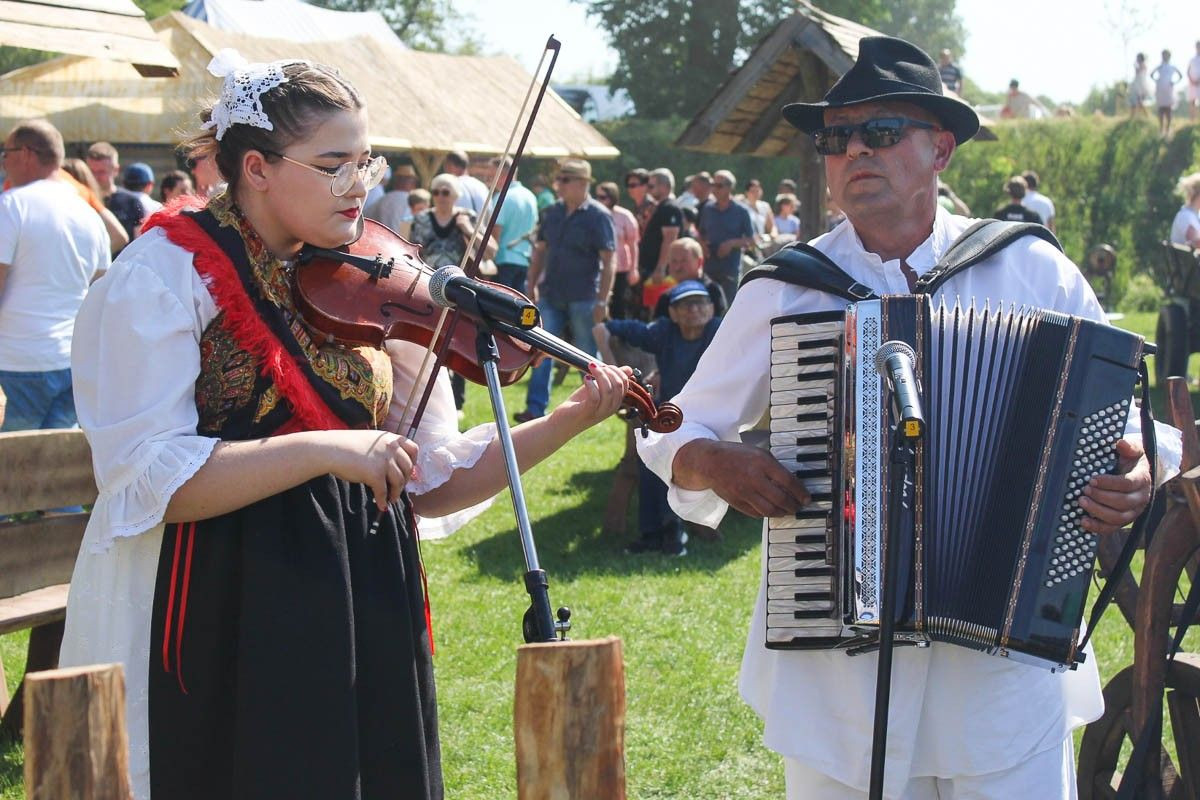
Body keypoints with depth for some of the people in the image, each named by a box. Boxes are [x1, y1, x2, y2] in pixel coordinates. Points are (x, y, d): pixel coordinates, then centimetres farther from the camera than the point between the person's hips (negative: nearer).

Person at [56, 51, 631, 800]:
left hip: (364, 636, 5)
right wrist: (325, 449, -26)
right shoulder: (164, 278, -8)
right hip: (216, 638, -5)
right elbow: (145, 481, -19)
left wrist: (569, 420, -5)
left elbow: (432, 481, 7)